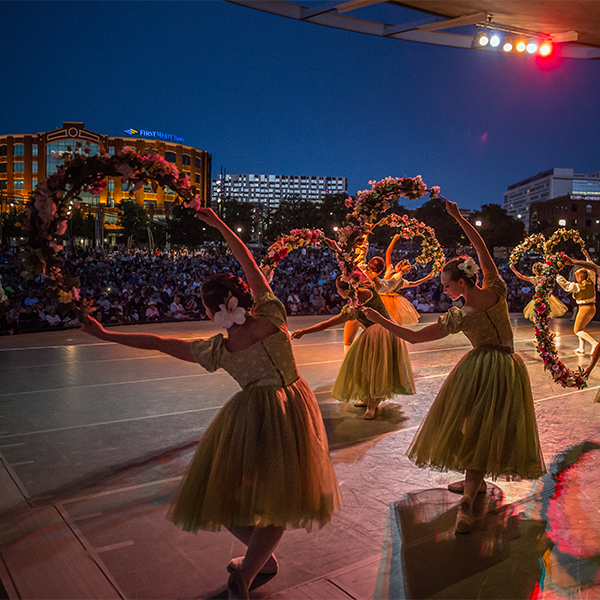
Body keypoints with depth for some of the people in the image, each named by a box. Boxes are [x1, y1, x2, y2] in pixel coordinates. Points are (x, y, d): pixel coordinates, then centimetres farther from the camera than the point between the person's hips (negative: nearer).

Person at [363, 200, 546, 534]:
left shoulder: (459, 317, -16)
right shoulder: (496, 291, -9)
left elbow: (413, 337, -13)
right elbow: (483, 248, 1)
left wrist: (379, 319, -4)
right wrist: (460, 219, 6)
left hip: (477, 368, -3)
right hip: (507, 370, 3)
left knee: (472, 425, 17)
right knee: (488, 430, 5)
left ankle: (475, 482, 30)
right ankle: (469, 498, -3)